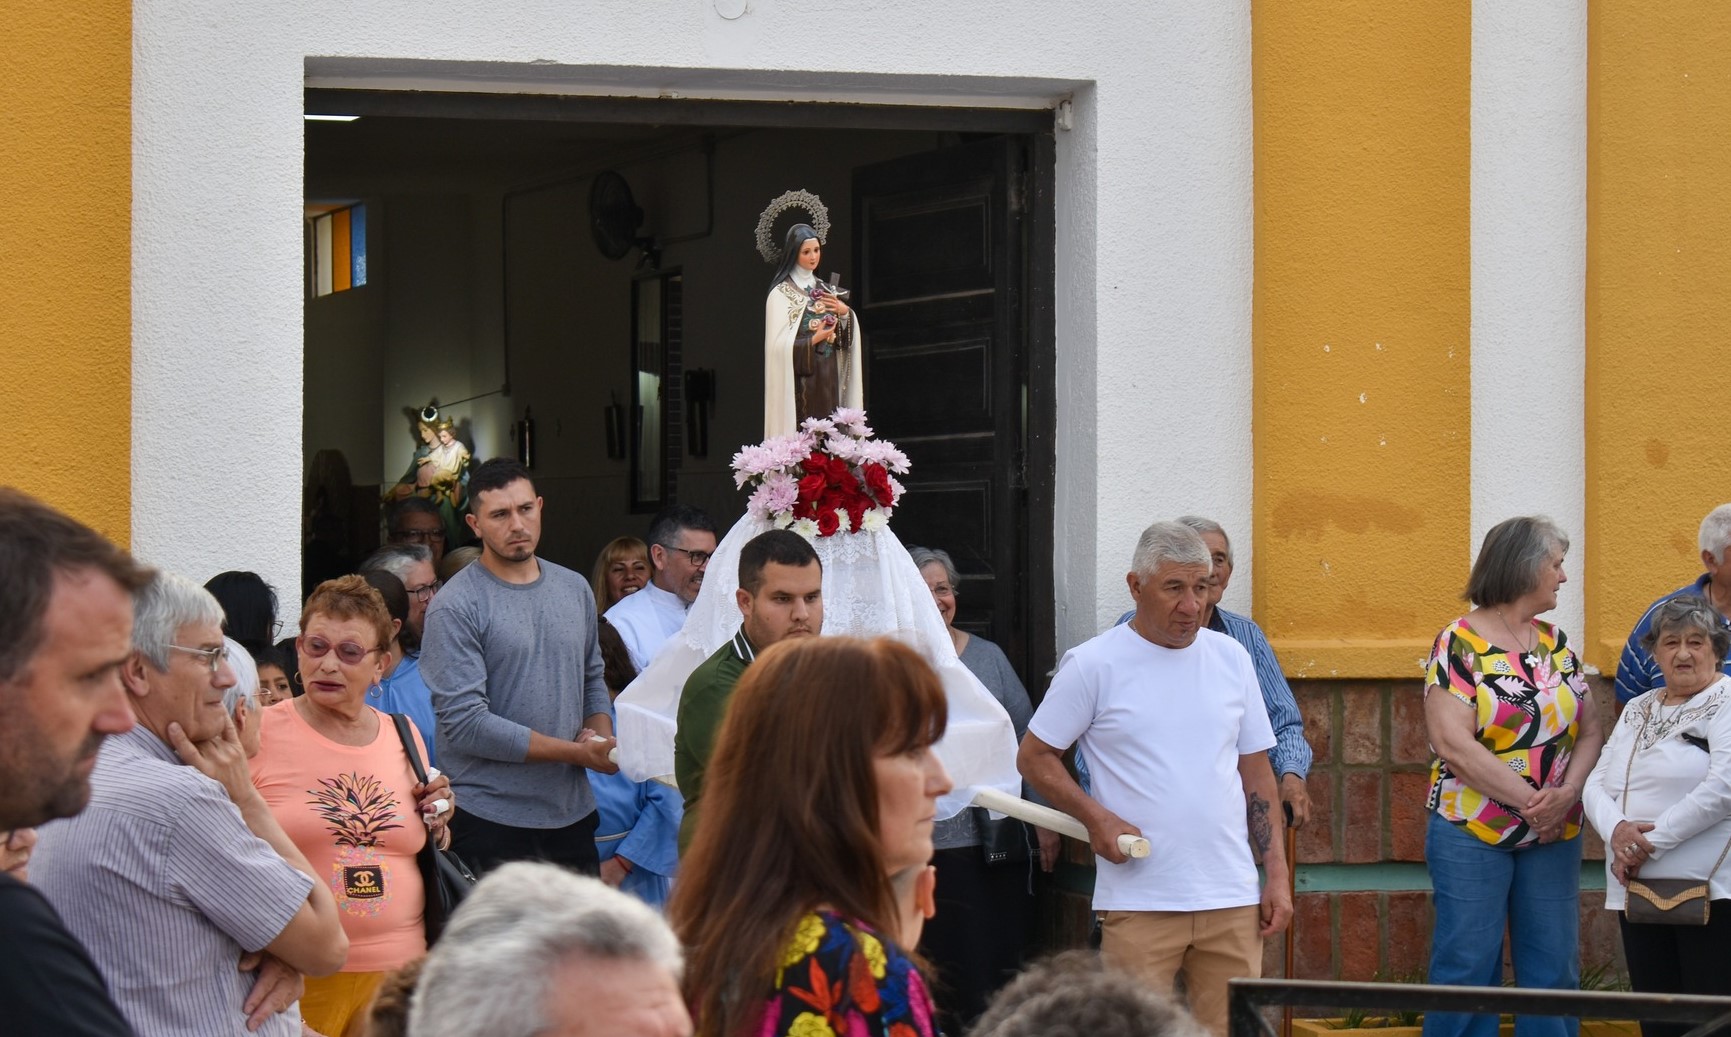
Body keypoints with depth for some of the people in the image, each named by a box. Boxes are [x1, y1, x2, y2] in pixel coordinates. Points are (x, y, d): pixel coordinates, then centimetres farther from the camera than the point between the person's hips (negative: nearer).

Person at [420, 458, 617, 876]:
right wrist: (576, 752, -14)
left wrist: (600, 737, -1)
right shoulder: (455, 607, -10)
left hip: (572, 811, 6)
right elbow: (465, 723, -16)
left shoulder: (575, 589, 11)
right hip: (490, 821, -6)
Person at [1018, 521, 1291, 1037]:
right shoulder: (1092, 665, -2)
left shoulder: (1231, 658, 11)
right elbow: (1034, 756, 3)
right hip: (1139, 902, -4)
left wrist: (1277, 873, 9)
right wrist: (1097, 818, -11)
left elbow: (1256, 772, 15)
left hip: (1233, 898, 4)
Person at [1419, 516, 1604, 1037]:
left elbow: (1589, 729, 6)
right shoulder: (1459, 643, -7)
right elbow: (1453, 742, -16)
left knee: (1554, 973, 5)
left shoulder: (1555, 644, 11)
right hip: (1472, 834, -5)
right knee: (1467, 973, -2)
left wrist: (1567, 793, -13)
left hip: (1554, 837, 5)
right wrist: (1529, 799, -18)